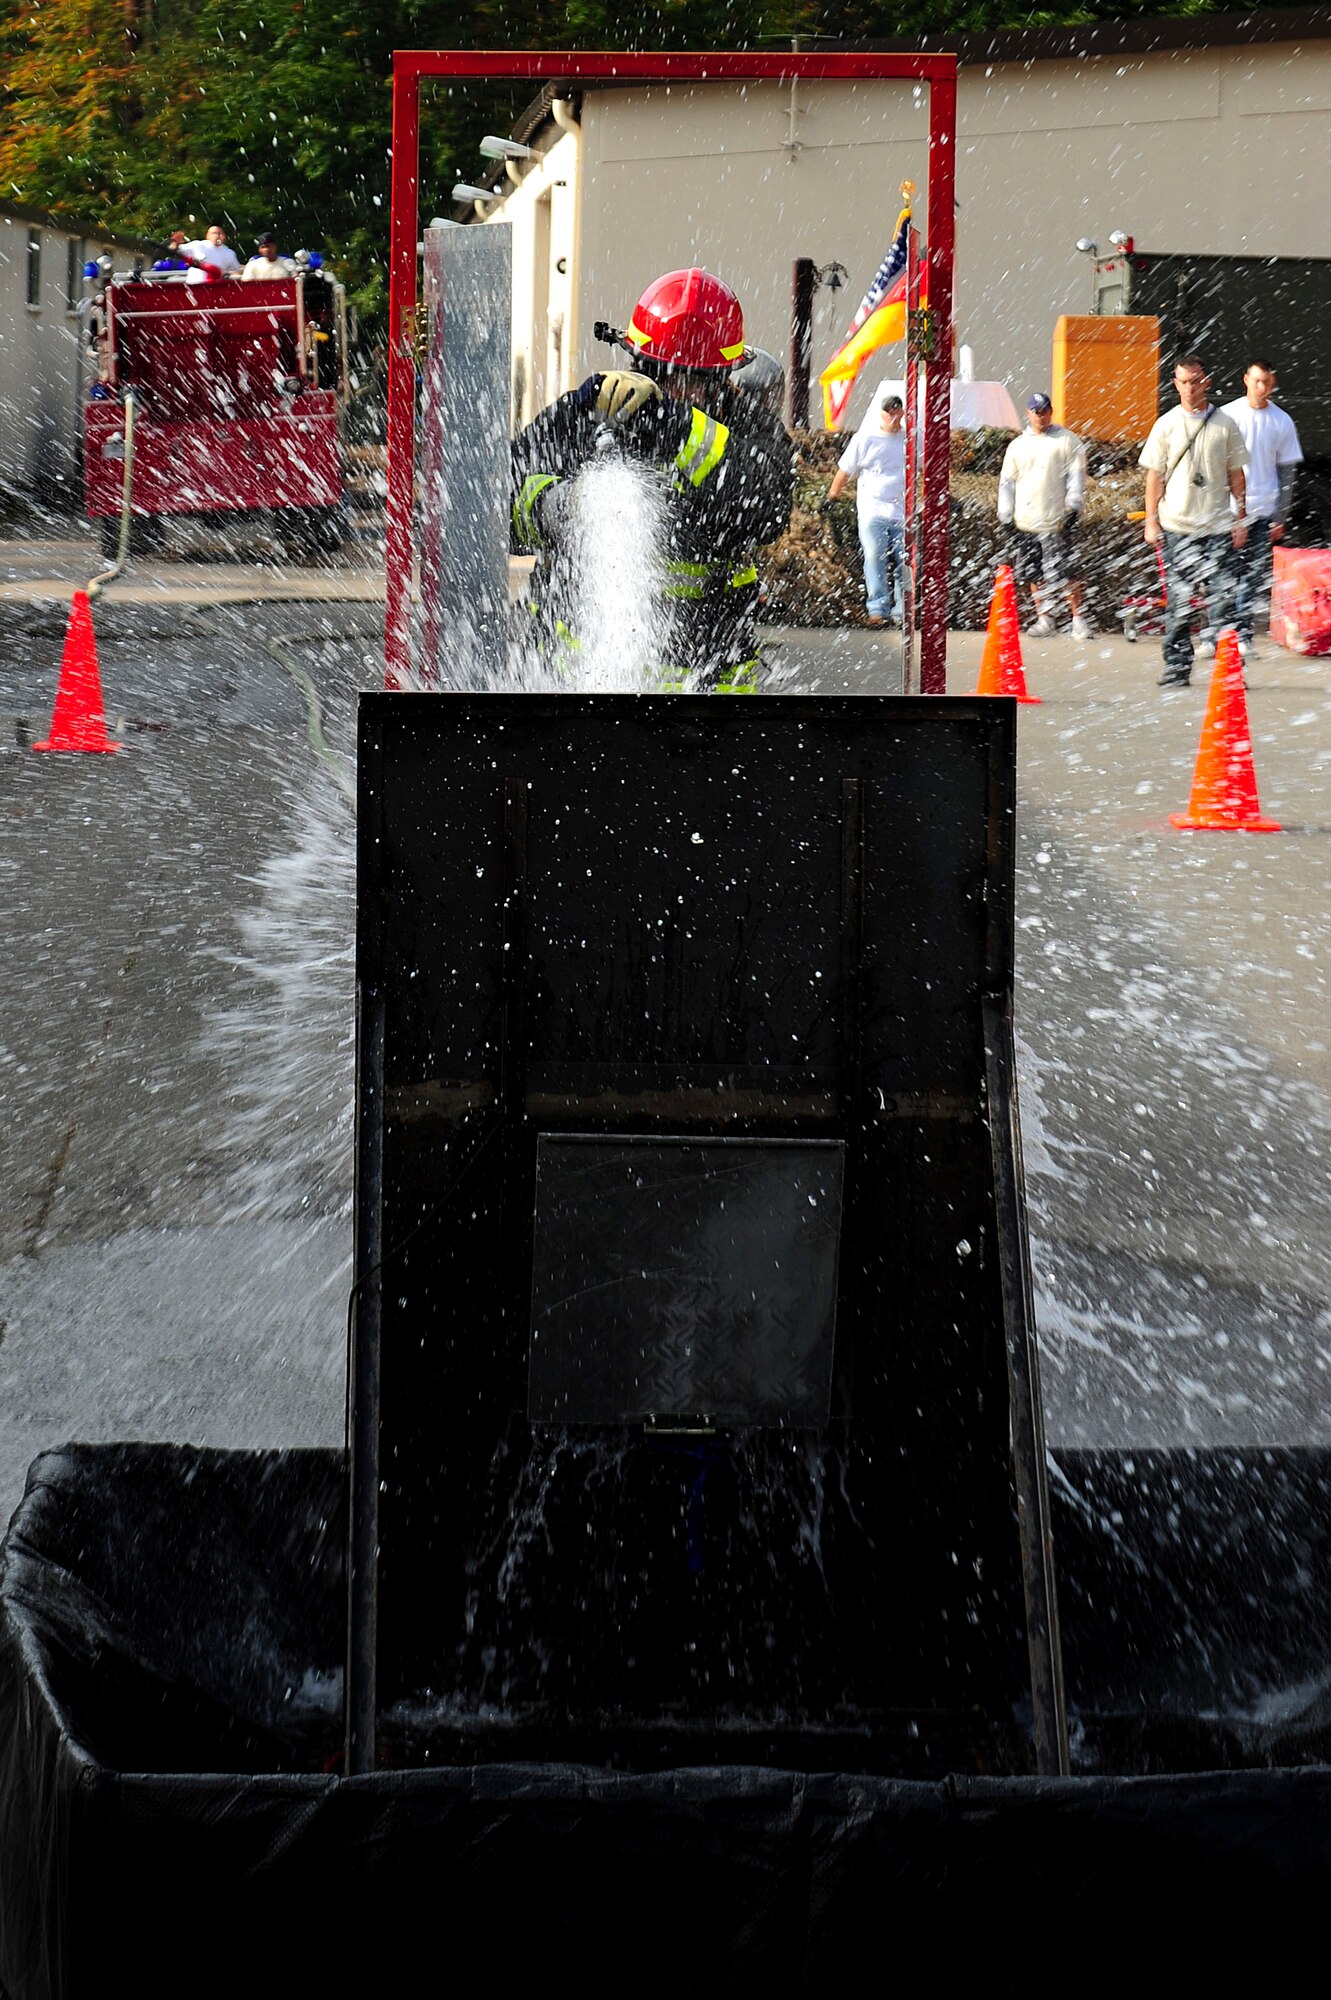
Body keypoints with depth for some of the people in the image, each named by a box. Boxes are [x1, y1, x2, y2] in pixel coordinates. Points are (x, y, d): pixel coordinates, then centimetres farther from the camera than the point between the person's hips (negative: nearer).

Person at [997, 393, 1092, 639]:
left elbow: (1076, 476, 0)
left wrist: (1074, 508, -9)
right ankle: (1044, 619, 15)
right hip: (1025, 523, 4)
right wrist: (1006, 517, 11)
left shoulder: (1068, 441, 4)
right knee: (1034, 575, 6)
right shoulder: (1017, 445, 16)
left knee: (1067, 573, -8)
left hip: (1057, 521, -4)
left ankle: (1078, 619, -1)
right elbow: (1007, 482, 17)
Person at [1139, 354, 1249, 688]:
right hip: (1177, 525, 0)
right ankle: (1177, 667, 9)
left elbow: (1236, 476, 10)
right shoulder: (1166, 425, 5)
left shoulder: (1225, 425, 6)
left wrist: (1240, 520, 5)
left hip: (1218, 526, 0)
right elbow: (1155, 476, 6)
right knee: (1178, 601, 3)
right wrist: (1151, 521, 0)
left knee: (1224, 597, -5)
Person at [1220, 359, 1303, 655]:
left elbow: (1287, 472, 7)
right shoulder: (1226, 415, 1)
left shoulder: (1282, 421, 4)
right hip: (1228, 508, -1)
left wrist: (1281, 517, 2)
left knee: (1255, 576, 2)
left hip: (1263, 512, 1)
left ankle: (1243, 633, 9)